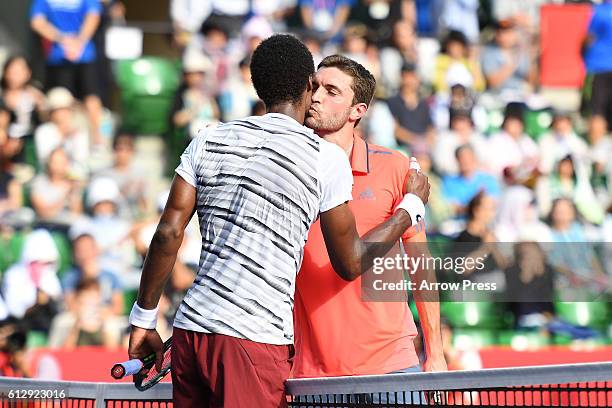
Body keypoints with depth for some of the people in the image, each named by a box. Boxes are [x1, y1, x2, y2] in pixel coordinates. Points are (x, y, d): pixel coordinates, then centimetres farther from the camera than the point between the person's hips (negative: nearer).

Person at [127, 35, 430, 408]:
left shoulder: (208, 141, 11)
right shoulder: (326, 157, 0)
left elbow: (168, 235, 5)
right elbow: (350, 264, 6)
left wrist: (144, 319, 13)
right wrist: (412, 205, 20)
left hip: (190, 327, 5)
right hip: (257, 340, -5)